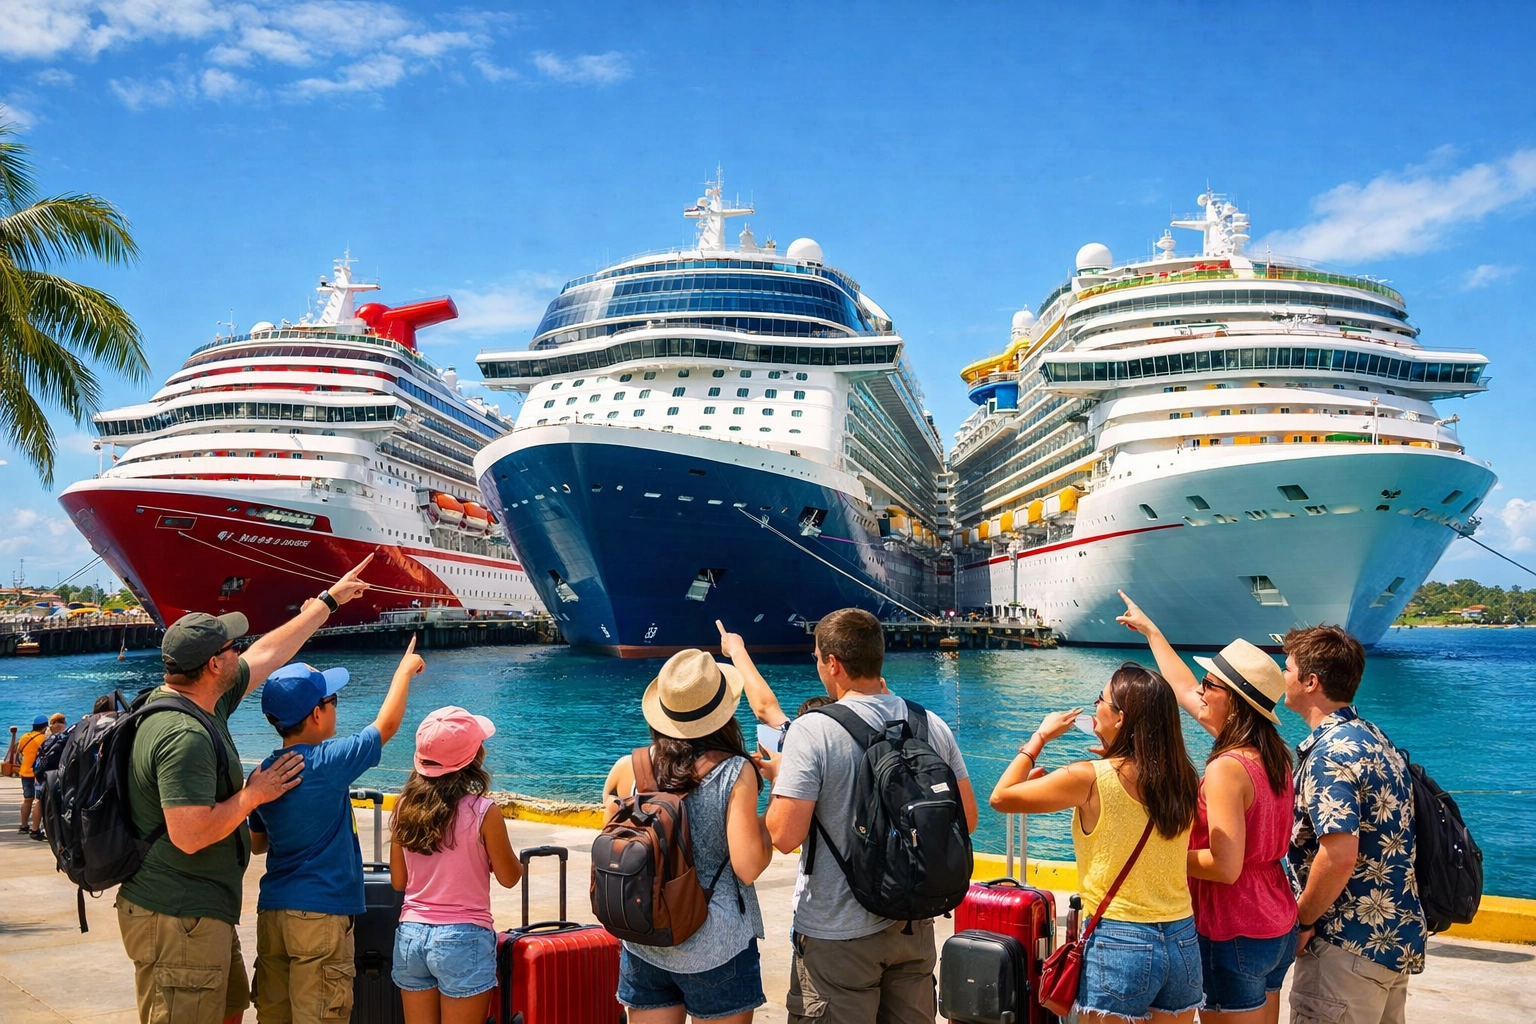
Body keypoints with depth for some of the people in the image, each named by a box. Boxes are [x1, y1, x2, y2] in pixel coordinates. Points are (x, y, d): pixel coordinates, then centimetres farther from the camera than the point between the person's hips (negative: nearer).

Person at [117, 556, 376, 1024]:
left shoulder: (206, 701, 5)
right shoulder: (186, 737, -25)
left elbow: (267, 653, 18)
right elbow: (191, 835, -30)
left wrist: (328, 600, 25)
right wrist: (255, 793, -16)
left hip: (199, 912, 11)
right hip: (178, 920, -11)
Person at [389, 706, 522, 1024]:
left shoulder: (405, 807, -2)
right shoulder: (483, 811, -15)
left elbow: (398, 881, 7)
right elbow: (509, 877, -3)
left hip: (410, 936, 5)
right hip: (463, 939, -5)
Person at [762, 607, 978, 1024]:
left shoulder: (812, 731, -18)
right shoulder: (933, 726, -2)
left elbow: (785, 837, -20)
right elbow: (966, 820, 4)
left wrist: (779, 777, -1)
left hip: (837, 935, -5)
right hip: (914, 926, 5)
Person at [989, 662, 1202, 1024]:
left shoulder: (1090, 778, -15)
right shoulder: (1181, 778, -2)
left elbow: (1001, 797, -5)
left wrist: (1041, 735, 3)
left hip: (1119, 944, -5)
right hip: (1184, 942, 5)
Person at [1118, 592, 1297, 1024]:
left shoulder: (1226, 768, -22)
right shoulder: (1272, 754, 4)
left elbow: (1225, 866, -26)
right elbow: (1186, 693, 16)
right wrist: (1149, 629, 24)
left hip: (1234, 936, -9)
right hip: (1278, 928, 9)